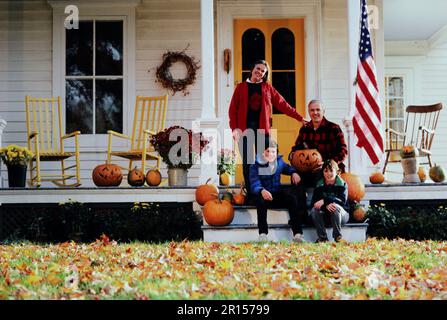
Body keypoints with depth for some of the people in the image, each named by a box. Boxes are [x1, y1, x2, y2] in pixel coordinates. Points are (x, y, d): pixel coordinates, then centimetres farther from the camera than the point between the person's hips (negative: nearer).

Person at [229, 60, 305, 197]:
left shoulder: (268, 88, 13)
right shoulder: (241, 87, 9)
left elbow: (282, 104, 11)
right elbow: (233, 109, 4)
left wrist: (300, 118, 5)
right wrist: (234, 128, -10)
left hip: (262, 129, 1)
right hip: (245, 129, -1)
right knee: (247, 162, -3)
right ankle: (250, 192, 2)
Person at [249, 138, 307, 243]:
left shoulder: (279, 161, 7)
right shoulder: (256, 165, -9)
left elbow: (287, 168, 31)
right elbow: (254, 184, -22)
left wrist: (293, 173, 7)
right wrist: (262, 191, -45)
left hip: (278, 194, 4)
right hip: (264, 194, -4)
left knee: (292, 198, -25)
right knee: (261, 199, -38)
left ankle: (297, 234, -29)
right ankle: (262, 233, -37)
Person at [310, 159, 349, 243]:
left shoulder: (342, 184, -4)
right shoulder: (319, 185, 2)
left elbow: (343, 200, -21)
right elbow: (313, 203, -10)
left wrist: (325, 200, -33)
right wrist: (326, 205, -30)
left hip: (341, 214, -2)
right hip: (324, 215, 3)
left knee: (336, 207, -34)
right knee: (314, 210, -25)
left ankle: (338, 236, -22)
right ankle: (322, 237, -20)